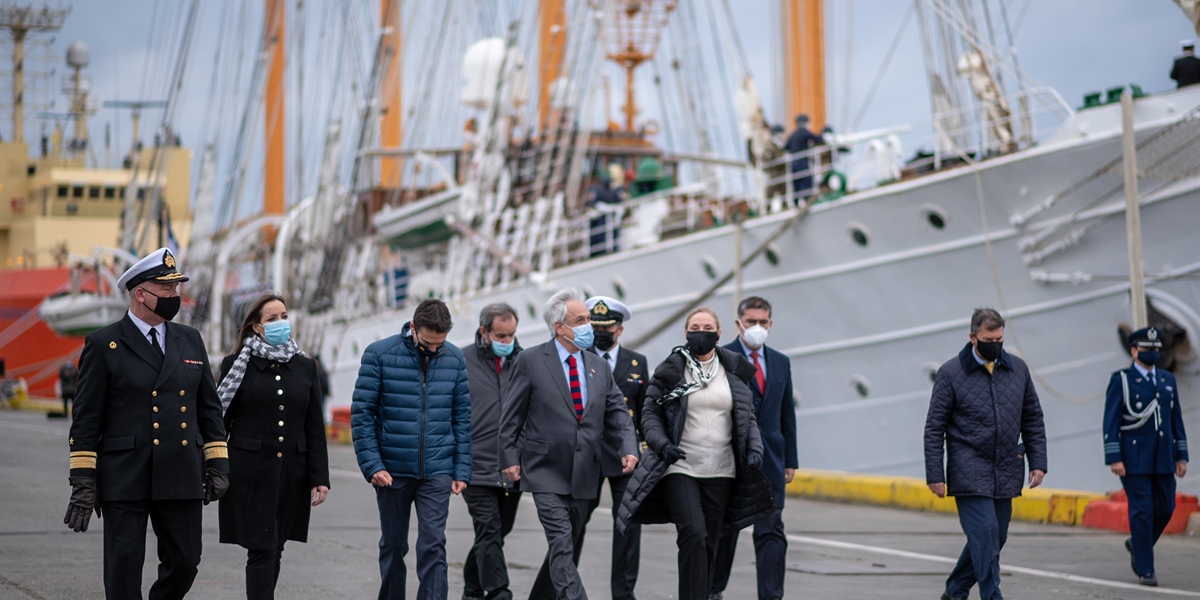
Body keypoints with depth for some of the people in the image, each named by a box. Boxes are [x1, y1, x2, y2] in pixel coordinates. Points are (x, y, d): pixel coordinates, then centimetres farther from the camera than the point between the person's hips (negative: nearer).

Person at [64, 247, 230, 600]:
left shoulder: (190, 340, 13)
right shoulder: (103, 345, -1)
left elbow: (209, 408, 16)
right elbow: (86, 419, -2)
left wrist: (217, 465, 8)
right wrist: (83, 481, -7)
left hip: (182, 478, 4)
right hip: (125, 479, -4)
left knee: (184, 563, 6)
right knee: (124, 570, -1)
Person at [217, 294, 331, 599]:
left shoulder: (306, 367, 10)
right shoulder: (237, 365, 2)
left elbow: (315, 428, 9)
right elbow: (219, 419, 3)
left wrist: (319, 477, 2)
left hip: (292, 472, 3)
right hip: (251, 472, -3)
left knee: (274, 550, 9)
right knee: (262, 550, -10)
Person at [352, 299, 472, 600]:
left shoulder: (455, 359, 2)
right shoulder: (379, 354, -6)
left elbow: (462, 417, 7)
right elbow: (362, 413, -5)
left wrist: (462, 470, 1)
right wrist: (372, 465, -12)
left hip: (437, 471, 1)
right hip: (392, 471, -1)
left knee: (433, 546, -6)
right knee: (393, 545, 11)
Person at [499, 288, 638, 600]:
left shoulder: (599, 366, 11)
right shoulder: (531, 361, -3)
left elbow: (617, 412, 8)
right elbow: (512, 415, -1)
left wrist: (628, 448, -8)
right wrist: (510, 458, -6)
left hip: (584, 475, 5)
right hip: (547, 472, -5)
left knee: (564, 547, 12)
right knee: (562, 547, -14)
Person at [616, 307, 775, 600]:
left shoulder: (735, 371, 11)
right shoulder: (670, 369, 2)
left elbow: (748, 418, 14)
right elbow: (650, 413, 2)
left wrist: (754, 449, -3)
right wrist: (662, 445, -15)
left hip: (720, 471, 4)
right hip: (680, 468, -3)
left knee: (709, 543, 6)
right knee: (694, 535, -19)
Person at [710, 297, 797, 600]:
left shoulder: (781, 362, 12)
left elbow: (787, 414, 15)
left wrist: (790, 459, 11)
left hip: (770, 461, 4)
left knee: (771, 531, -4)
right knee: (725, 528, 7)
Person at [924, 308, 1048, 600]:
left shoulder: (1017, 369, 7)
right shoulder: (951, 373, -5)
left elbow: (1033, 419, 14)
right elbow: (934, 428, -3)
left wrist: (1037, 462, 5)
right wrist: (935, 475, -8)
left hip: (1006, 474, 5)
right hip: (970, 475, -5)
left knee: (992, 539, 11)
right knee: (986, 536, -14)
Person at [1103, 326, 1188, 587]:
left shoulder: (1168, 380, 12)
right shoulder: (1121, 380, -3)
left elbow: (1176, 419, 13)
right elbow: (1110, 422, -7)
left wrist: (1181, 456, 8)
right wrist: (1113, 458, -15)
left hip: (1163, 459, 5)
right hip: (1133, 459, -5)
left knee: (1165, 508, 5)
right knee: (1142, 511, -5)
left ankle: (1137, 544, 32)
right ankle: (1145, 569, 2)